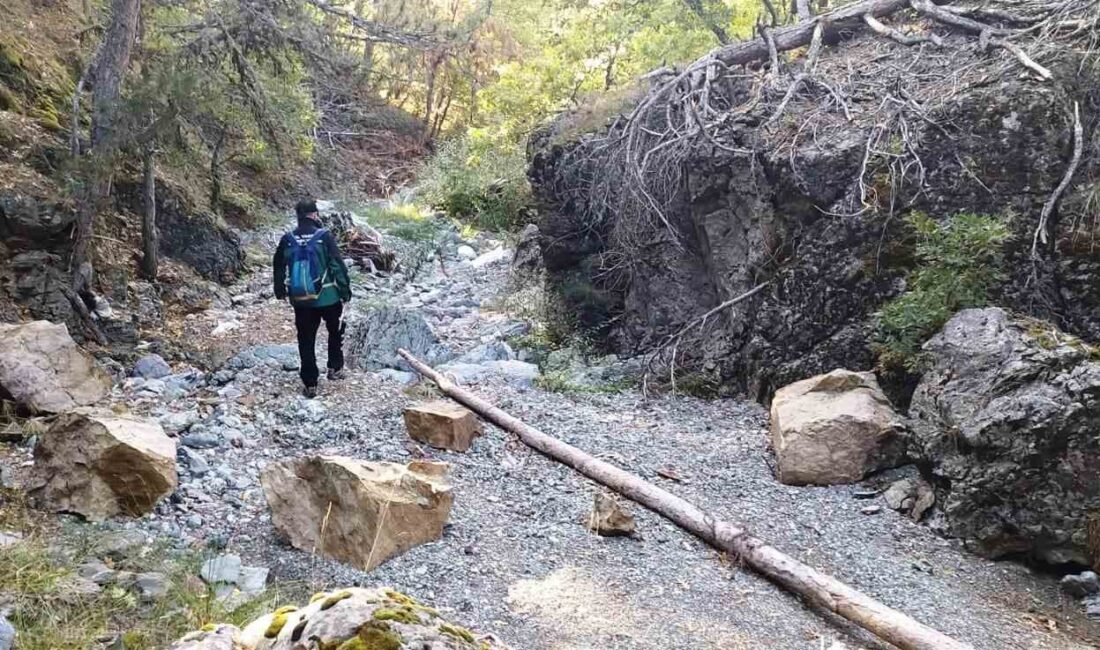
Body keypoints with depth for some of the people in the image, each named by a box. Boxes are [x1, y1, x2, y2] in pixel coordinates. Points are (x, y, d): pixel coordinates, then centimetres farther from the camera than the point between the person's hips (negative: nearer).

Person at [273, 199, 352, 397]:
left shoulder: (287, 239, 0)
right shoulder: (325, 237, -12)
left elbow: (278, 267, 11)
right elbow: (338, 265, -12)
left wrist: (280, 290, 25)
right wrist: (345, 289, -2)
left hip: (300, 299, 3)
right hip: (328, 297, -2)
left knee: (306, 340, 9)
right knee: (335, 331, 23)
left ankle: (310, 384, 12)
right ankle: (335, 368, 26)